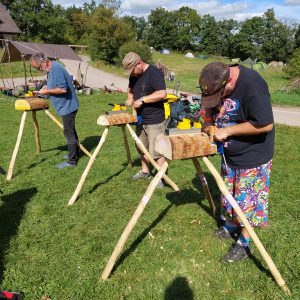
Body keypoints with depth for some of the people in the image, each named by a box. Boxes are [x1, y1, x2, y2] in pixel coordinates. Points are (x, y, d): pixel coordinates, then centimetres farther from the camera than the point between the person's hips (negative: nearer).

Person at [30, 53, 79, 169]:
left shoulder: (57, 69, -21)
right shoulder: (51, 69, 11)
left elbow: (63, 89, -27)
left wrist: (47, 91, -18)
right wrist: (47, 87, 6)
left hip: (67, 106, -10)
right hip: (66, 106, 10)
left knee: (69, 133, -4)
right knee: (71, 131, 19)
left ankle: (72, 161, 4)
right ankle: (75, 153, 34)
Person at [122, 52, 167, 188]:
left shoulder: (154, 73, -18)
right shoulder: (134, 75, 7)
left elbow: (162, 93, -27)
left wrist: (142, 100, -25)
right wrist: (130, 98, 4)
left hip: (155, 121, -8)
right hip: (140, 119, 9)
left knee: (156, 151, -5)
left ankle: (161, 178, 10)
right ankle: (145, 171, 38)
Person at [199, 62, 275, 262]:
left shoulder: (252, 86, -29)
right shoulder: (218, 80, -4)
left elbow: (266, 125, -31)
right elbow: (211, 105, 15)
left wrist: (227, 131, -25)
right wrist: (209, 122, -5)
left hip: (253, 155, -7)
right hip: (230, 152, 7)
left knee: (247, 199, 5)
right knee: (230, 193, 20)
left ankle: (245, 244, 22)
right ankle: (231, 226, 41)